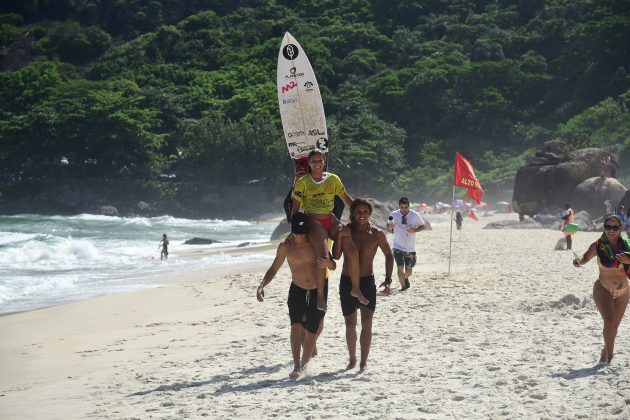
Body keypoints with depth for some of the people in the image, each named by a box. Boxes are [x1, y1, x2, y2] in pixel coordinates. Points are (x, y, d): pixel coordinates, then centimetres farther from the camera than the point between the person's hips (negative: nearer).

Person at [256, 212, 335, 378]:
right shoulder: (285, 246, -7)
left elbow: (333, 266, -8)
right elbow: (274, 268, 3)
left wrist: (328, 263, -32)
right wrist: (262, 285, -12)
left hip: (318, 291, 0)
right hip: (297, 290, 0)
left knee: (311, 330, 3)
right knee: (296, 326, -18)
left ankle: (304, 363, 21)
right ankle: (296, 366, -19)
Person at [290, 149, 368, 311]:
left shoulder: (333, 179, 10)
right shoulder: (303, 182, -1)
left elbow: (347, 199, 19)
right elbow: (295, 208, -1)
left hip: (331, 220, 4)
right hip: (313, 221, -4)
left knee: (352, 251, -13)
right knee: (324, 256, -26)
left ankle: (356, 288, 4)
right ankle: (320, 296, -14)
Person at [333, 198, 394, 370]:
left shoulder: (376, 234, -4)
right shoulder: (345, 231, 0)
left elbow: (389, 255, 6)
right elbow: (336, 256, -8)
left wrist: (388, 279, -2)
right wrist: (339, 236, -23)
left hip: (367, 281, -2)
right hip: (347, 282, 2)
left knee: (366, 322, -12)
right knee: (350, 324, 10)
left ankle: (363, 362, -10)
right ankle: (352, 359, 25)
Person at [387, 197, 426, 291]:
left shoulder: (415, 215, -8)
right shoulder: (394, 214, -4)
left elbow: (423, 226, 4)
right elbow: (390, 228, 11)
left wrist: (415, 230, -15)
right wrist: (390, 226, -14)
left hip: (410, 248, 0)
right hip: (398, 246, 0)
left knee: (408, 271, 7)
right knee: (400, 268, -11)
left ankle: (405, 279, 42)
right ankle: (403, 286, 8)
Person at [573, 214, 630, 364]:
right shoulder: (598, 246, -13)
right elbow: (585, 258, 0)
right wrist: (578, 262, -23)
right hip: (603, 290, -3)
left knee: (615, 325, 16)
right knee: (609, 322, -21)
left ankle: (606, 351, 39)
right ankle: (610, 354, -6)